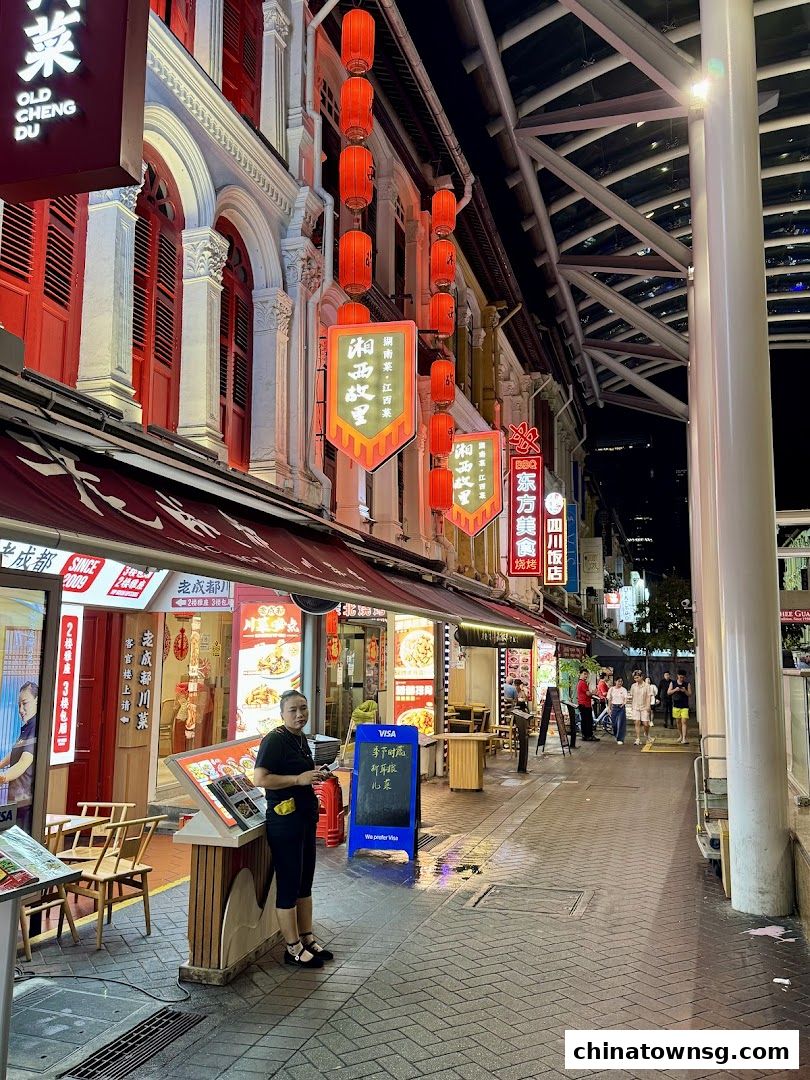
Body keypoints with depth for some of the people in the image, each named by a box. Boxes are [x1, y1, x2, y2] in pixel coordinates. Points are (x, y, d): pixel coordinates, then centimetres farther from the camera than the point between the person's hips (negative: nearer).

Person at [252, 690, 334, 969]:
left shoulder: (300, 738, 11)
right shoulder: (275, 739, -16)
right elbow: (260, 779, -24)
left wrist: (315, 774, 8)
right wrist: (299, 779, -24)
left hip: (305, 817, 9)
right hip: (284, 818, -9)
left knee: (305, 882, 17)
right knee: (288, 885, 1)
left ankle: (307, 939, 29)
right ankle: (293, 949, 13)